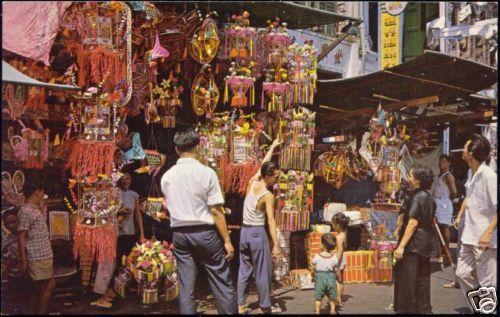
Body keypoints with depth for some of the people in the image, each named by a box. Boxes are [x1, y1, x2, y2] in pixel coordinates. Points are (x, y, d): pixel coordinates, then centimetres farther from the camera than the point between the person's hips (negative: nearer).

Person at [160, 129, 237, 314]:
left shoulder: (167, 177, 3)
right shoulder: (206, 173, -10)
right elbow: (216, 210, -12)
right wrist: (227, 240, -7)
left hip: (180, 233, 4)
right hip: (205, 231, -4)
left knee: (186, 286, 7)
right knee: (222, 283, 5)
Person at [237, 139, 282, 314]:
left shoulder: (252, 182, 1)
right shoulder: (268, 196, -15)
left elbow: (263, 164, 17)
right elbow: (271, 221, -20)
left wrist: (273, 146, 30)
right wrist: (276, 244, -21)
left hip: (244, 231, 7)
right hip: (257, 233, -7)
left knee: (244, 271, 12)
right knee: (263, 272, 3)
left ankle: (240, 306, 14)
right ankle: (265, 307, 10)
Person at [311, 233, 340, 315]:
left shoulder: (317, 257, -11)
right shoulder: (334, 257, -9)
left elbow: (314, 269, -3)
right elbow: (336, 270, -3)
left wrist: (314, 275, 16)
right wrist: (337, 277, 14)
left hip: (319, 276, -1)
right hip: (331, 277, 1)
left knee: (318, 297, 12)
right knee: (332, 296, 17)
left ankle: (317, 310, 14)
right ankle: (332, 309, 18)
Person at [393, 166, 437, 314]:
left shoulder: (417, 197, -16)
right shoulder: (429, 197, 12)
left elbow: (413, 223, -22)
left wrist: (401, 246, -24)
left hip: (414, 245, -9)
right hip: (426, 245, 10)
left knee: (406, 281, -3)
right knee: (422, 280, 16)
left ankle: (408, 309, 0)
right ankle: (424, 309, 23)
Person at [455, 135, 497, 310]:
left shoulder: (488, 175, -19)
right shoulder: (471, 173, 7)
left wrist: (488, 232, -26)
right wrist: (460, 215, 21)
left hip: (484, 239, -8)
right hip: (469, 236, 9)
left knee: (487, 283, 1)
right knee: (462, 274, 14)